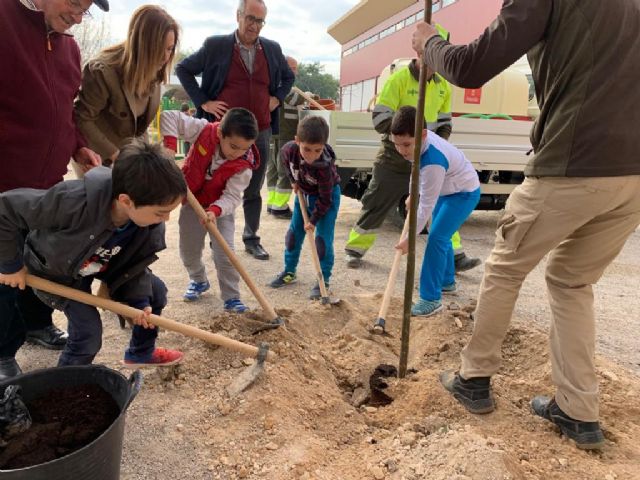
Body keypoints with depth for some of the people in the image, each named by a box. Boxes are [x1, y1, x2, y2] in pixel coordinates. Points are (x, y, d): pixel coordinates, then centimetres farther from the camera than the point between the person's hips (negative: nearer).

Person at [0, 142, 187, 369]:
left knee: (155, 292, 4)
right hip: (55, 269, -5)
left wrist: (140, 299, -18)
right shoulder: (73, 202, -45)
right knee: (88, 332, -14)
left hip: (106, 265, 5)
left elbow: (136, 262, -7)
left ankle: (141, 352, 29)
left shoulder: (150, 225, -27)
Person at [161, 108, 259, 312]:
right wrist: (169, 145, -33)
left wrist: (215, 210, -48)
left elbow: (232, 196, -28)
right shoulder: (204, 131, -25)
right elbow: (169, 117, -19)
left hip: (221, 208, -2)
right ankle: (198, 281, 38)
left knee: (224, 252, -11)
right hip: (193, 201, 2)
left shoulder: (243, 166, -26)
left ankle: (231, 298, 2)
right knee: (188, 250, 10)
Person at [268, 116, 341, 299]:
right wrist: (293, 180, 2)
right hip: (304, 193, 5)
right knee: (294, 233, 10)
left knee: (323, 239, -9)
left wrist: (314, 220, -25)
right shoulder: (288, 150, -27)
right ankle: (289, 271, 27)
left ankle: (324, 280, 3)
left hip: (327, 196, -5)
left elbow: (325, 199, -28)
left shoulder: (324, 166, -38)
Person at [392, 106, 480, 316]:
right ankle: (447, 281, 39)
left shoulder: (433, 162, -39)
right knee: (440, 236, 19)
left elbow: (426, 206, -33)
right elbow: (419, 171, 8)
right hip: (446, 189, 10)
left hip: (464, 192, -9)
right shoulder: (420, 139, -15)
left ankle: (431, 299, -12)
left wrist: (409, 237, -27)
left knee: (436, 238, -18)